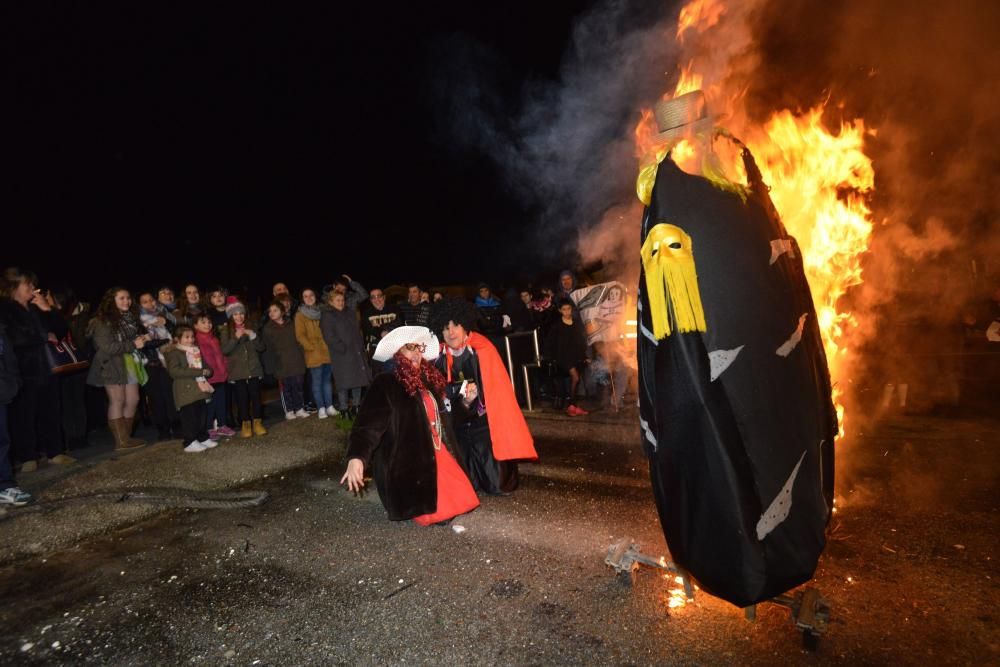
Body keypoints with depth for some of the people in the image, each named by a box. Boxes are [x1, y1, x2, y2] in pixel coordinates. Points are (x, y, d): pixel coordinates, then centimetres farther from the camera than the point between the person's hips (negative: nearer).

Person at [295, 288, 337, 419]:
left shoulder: (321, 312, 14)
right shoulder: (300, 315, 0)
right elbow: (300, 335, -6)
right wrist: (312, 348, -12)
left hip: (327, 352, 4)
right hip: (314, 354, -4)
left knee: (327, 379, 9)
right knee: (317, 381, -2)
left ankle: (329, 406, 15)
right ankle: (321, 408, 4)